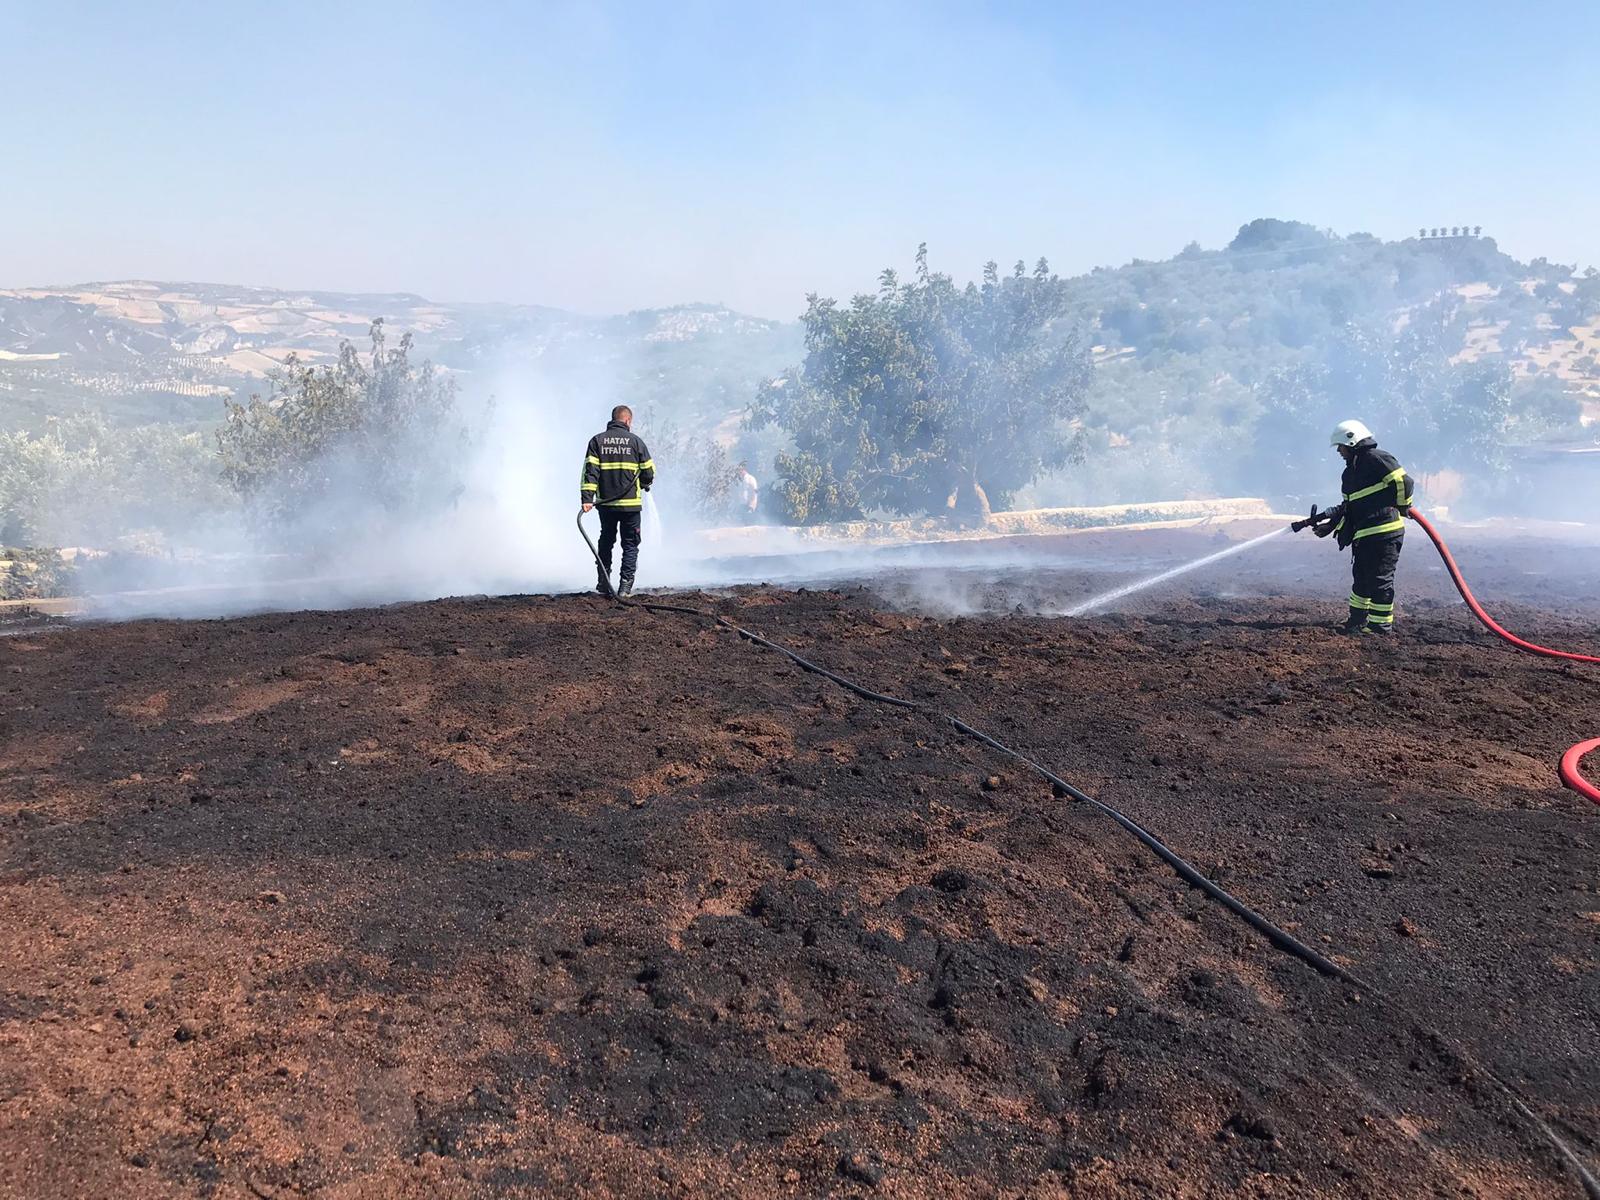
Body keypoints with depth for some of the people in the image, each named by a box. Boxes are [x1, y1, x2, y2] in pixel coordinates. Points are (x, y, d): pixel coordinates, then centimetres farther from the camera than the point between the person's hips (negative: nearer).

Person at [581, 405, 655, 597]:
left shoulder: (597, 440, 3)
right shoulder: (635, 441, -1)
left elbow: (590, 471, -7)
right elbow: (649, 472, 3)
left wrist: (587, 498, -11)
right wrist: (644, 485, 25)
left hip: (605, 502, 2)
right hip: (631, 502, -2)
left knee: (606, 542, 19)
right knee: (630, 545, 8)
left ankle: (603, 583, 18)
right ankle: (625, 585, 1)